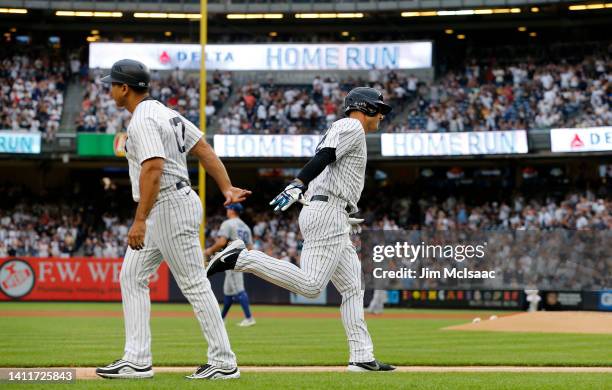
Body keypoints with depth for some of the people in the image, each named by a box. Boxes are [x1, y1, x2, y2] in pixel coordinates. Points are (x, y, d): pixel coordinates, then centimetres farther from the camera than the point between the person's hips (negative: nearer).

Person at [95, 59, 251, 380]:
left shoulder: (143, 120, -15)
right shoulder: (164, 113, 16)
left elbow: (153, 170, -27)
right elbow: (204, 149, 12)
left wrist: (140, 220, -30)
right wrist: (227, 188, 6)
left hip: (171, 206, -11)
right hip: (160, 212, 11)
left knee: (194, 285, -6)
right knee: (132, 277, 9)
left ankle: (224, 362, 0)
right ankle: (137, 360, 7)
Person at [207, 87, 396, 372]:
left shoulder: (337, 131, 28)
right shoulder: (351, 127, -1)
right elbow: (322, 157, -17)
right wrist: (297, 186, -31)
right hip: (327, 212, -11)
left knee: (353, 289, 8)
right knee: (310, 285, -22)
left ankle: (362, 357, 6)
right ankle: (240, 257, -20)